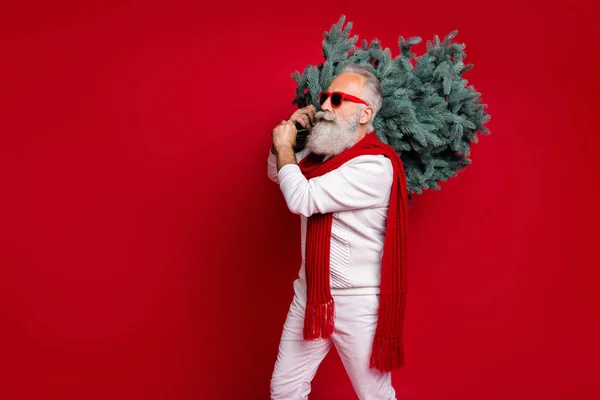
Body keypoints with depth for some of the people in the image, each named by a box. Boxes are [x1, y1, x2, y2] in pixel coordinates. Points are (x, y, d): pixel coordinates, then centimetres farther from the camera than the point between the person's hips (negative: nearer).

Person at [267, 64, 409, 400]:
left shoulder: (374, 165, -20)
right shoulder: (322, 152, 6)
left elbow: (301, 199, -25)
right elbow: (276, 174, 23)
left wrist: (285, 147, -8)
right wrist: (288, 131, 5)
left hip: (358, 302, -7)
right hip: (310, 295, 7)